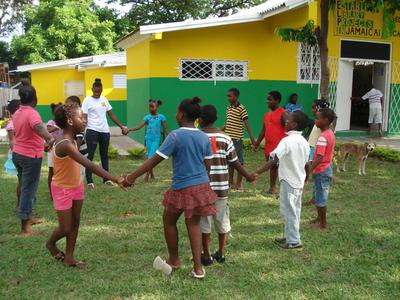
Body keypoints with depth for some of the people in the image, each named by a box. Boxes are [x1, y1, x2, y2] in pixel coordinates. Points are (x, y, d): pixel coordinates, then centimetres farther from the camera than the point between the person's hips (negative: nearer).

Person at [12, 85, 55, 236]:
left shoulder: (17, 114, 8)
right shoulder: (32, 113, -20)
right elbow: (39, 127, -43)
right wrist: (50, 138, -62)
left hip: (17, 154, 9)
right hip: (31, 156, -9)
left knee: (25, 187, 20)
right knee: (28, 189, -4)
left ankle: (28, 217, 32)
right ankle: (25, 227, -1)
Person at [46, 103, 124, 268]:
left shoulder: (70, 139, -6)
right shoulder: (65, 144, -34)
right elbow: (89, 165, -42)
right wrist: (115, 179, -44)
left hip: (76, 186, 8)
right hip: (62, 190, -8)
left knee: (75, 223, 12)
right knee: (65, 228, 5)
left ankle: (69, 256, 24)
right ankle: (51, 243, 36)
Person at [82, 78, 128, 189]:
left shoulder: (104, 100, 10)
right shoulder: (87, 100, -4)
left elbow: (112, 115, 14)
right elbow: (84, 118, -9)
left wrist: (122, 127, 12)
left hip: (105, 131, 5)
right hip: (92, 131, -5)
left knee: (104, 155, 13)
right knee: (90, 155, -3)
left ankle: (106, 179, 23)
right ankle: (89, 181, 0)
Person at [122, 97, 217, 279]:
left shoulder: (175, 136, -13)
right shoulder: (204, 137, 3)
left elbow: (155, 160, -14)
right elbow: (208, 165, 7)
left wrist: (132, 177, -9)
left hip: (182, 188, -5)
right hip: (202, 186, 5)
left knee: (169, 221, 17)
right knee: (194, 224, 13)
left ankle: (174, 260, 30)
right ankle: (198, 267, 11)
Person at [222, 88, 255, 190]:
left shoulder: (241, 109, -10)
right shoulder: (228, 108, 11)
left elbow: (247, 123, -14)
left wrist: (252, 138, -19)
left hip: (237, 138, -7)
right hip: (228, 138, 7)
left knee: (239, 161, 2)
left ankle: (239, 184, 9)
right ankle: (230, 182, 24)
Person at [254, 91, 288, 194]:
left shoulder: (283, 114, -10)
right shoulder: (267, 114, 14)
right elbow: (263, 130, 18)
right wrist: (257, 143, 15)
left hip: (280, 146, -8)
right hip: (269, 146, 8)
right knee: (272, 166, 15)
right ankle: (272, 187, 24)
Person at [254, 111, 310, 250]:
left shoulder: (287, 141, -21)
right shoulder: (304, 142, 4)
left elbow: (274, 160, -30)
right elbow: (306, 164, 11)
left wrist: (257, 173, -33)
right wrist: (304, 179, 25)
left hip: (288, 181, -8)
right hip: (299, 182, 8)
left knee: (289, 211, 3)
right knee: (294, 211, 17)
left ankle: (293, 241, 10)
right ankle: (290, 236, 28)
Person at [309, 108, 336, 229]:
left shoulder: (323, 137, -23)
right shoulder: (330, 133, 6)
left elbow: (319, 157, -29)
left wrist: (309, 171, -29)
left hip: (321, 171, -9)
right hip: (327, 168, 9)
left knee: (321, 198, 3)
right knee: (318, 195, 22)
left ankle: (323, 224, 14)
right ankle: (319, 219, 37)